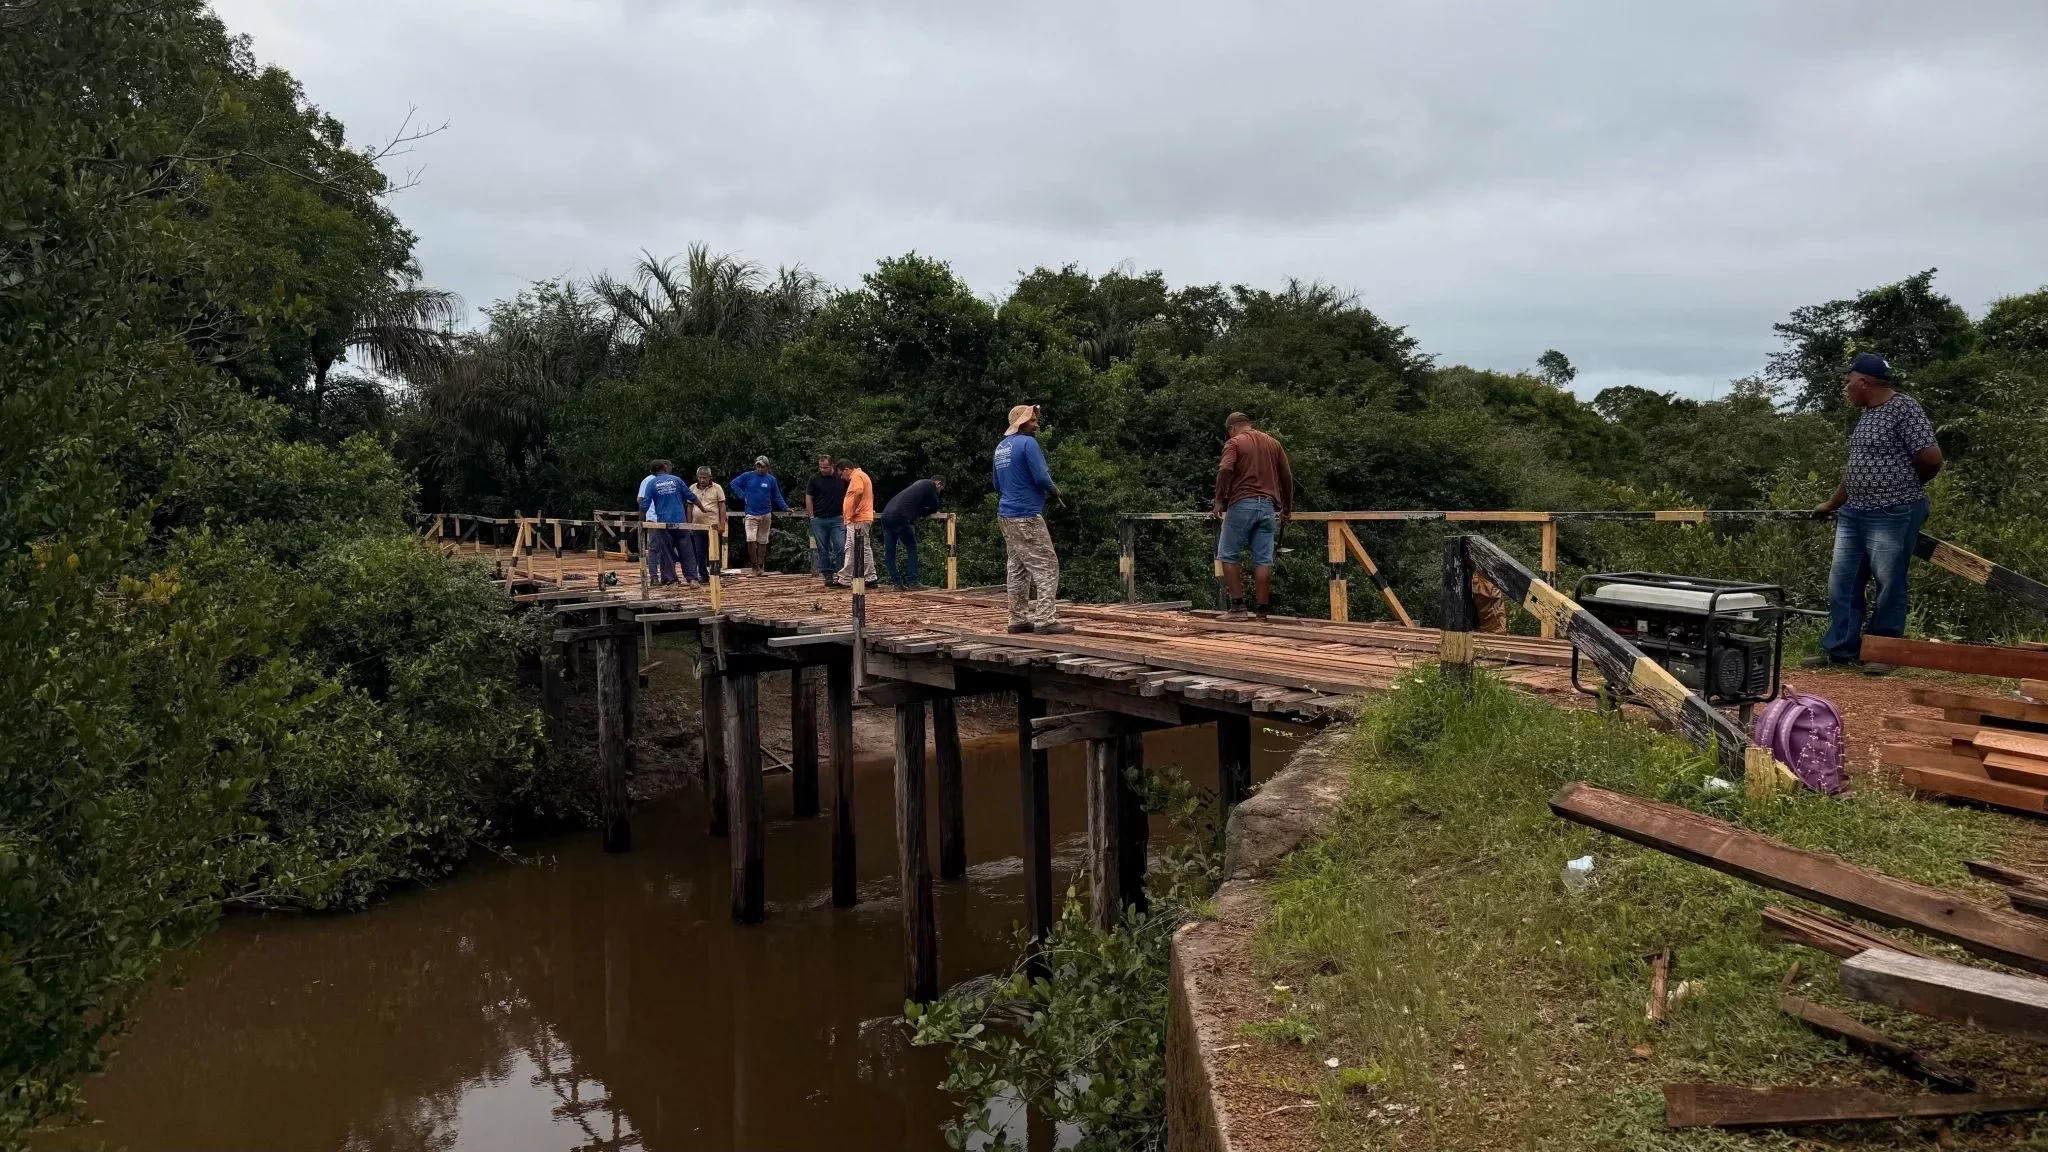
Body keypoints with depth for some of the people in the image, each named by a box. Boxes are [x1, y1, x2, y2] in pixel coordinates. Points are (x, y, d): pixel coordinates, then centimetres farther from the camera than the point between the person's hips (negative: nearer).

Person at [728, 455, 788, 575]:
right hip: (751, 514, -2)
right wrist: (743, 496, -2)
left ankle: (761, 565, 19)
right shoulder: (748, 476, -1)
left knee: (762, 541, 9)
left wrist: (785, 508, -1)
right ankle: (754, 564, -4)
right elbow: (734, 483, 5)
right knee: (751, 539, -14)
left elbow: (777, 497, 7)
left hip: (766, 515, 2)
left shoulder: (771, 480, 3)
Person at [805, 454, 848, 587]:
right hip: (819, 520, 0)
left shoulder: (841, 478, 2)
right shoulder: (815, 479, 1)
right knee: (822, 549, 5)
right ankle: (827, 575, 12)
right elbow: (808, 498, 5)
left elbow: (848, 496, 10)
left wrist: (845, 514, 3)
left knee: (841, 548, -6)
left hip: (837, 519, 0)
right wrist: (812, 517, 0)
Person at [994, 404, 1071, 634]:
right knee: (1046, 566, -7)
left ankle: (1018, 618, 14)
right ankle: (1046, 618, -12)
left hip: (1006, 514, 9)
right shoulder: (1028, 443, -12)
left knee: (1018, 568, 13)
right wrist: (1054, 490, 0)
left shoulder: (1001, 447, 14)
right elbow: (1041, 477, -18)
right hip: (1027, 516, -9)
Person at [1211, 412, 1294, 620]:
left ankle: (1237, 606, -2)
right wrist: (1287, 508, 24)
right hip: (1267, 506, 5)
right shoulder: (1273, 443, 18)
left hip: (1242, 504, -5)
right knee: (1263, 560, 3)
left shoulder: (1234, 442, 2)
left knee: (1227, 556, 5)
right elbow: (1287, 477, 16)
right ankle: (1263, 611, 0)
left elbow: (1225, 470, -16)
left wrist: (1219, 500, -9)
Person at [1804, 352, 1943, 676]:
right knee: (1842, 582, 8)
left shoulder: (1904, 408, -11)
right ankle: (1840, 649, 14)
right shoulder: (1866, 414, 14)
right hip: (1854, 513, 9)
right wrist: (1831, 504, 26)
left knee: (1889, 584, 1)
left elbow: (1931, 458, -16)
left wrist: (1899, 486, 1)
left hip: (1894, 514, -9)